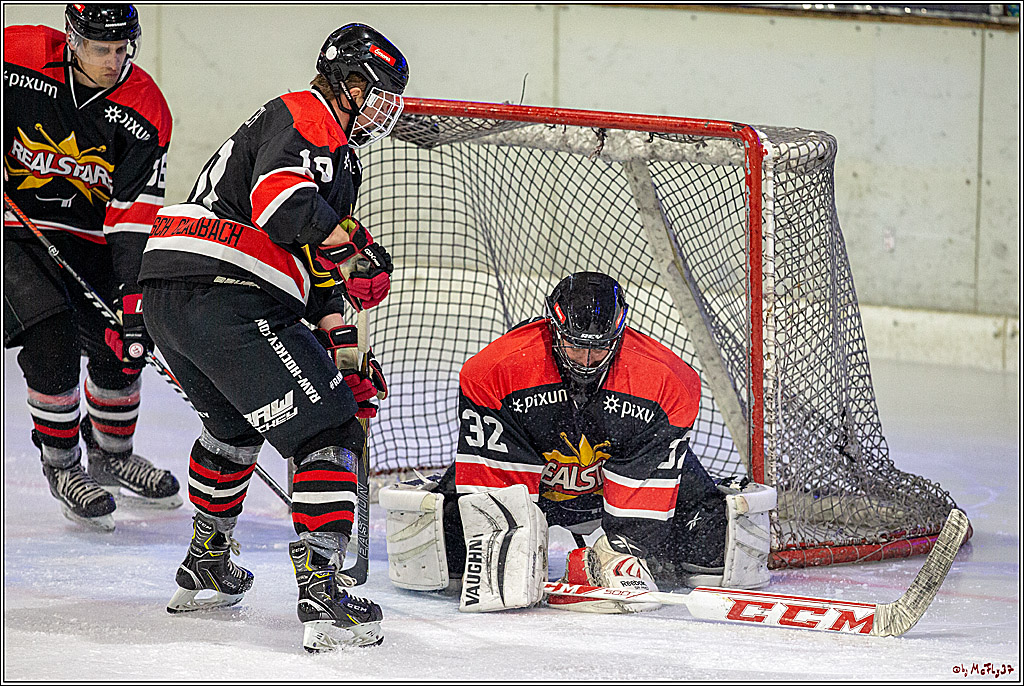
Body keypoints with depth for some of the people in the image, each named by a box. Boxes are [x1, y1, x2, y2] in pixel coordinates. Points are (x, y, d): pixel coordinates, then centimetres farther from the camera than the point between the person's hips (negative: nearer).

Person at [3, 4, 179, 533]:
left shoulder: (144, 110, -14)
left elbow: (135, 210, -16)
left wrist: (134, 291, -25)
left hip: (89, 235, 4)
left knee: (122, 348, 2)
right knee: (51, 339, -20)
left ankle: (111, 455, 30)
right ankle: (61, 465, 0)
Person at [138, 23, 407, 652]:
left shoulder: (336, 153, 29)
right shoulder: (304, 119, -4)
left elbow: (317, 264, 30)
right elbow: (281, 201, -23)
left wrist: (346, 350, 22)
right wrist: (354, 249, -18)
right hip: (223, 295, -11)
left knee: (235, 421, 34)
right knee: (327, 427, -10)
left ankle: (206, 565, 46)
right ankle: (321, 587, -19)